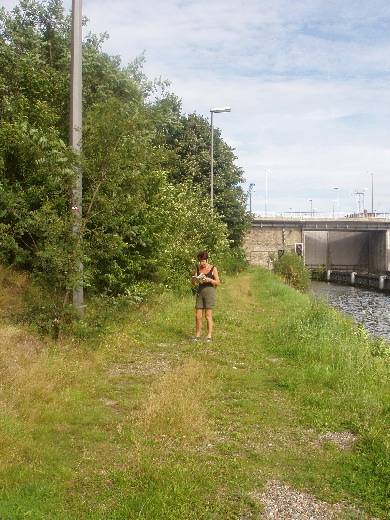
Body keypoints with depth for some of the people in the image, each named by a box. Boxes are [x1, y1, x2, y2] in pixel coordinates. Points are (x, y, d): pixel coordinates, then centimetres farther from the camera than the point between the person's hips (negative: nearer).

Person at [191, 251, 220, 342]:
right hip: (200, 292, 4)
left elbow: (218, 282, -2)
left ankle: (209, 336, 2)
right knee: (198, 316, 3)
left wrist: (209, 280, -18)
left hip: (209, 291, -4)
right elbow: (194, 283, 9)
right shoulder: (198, 268, 10)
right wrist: (194, 279, -13)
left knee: (208, 316, -4)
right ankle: (198, 335, 13)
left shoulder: (213, 269, -2)